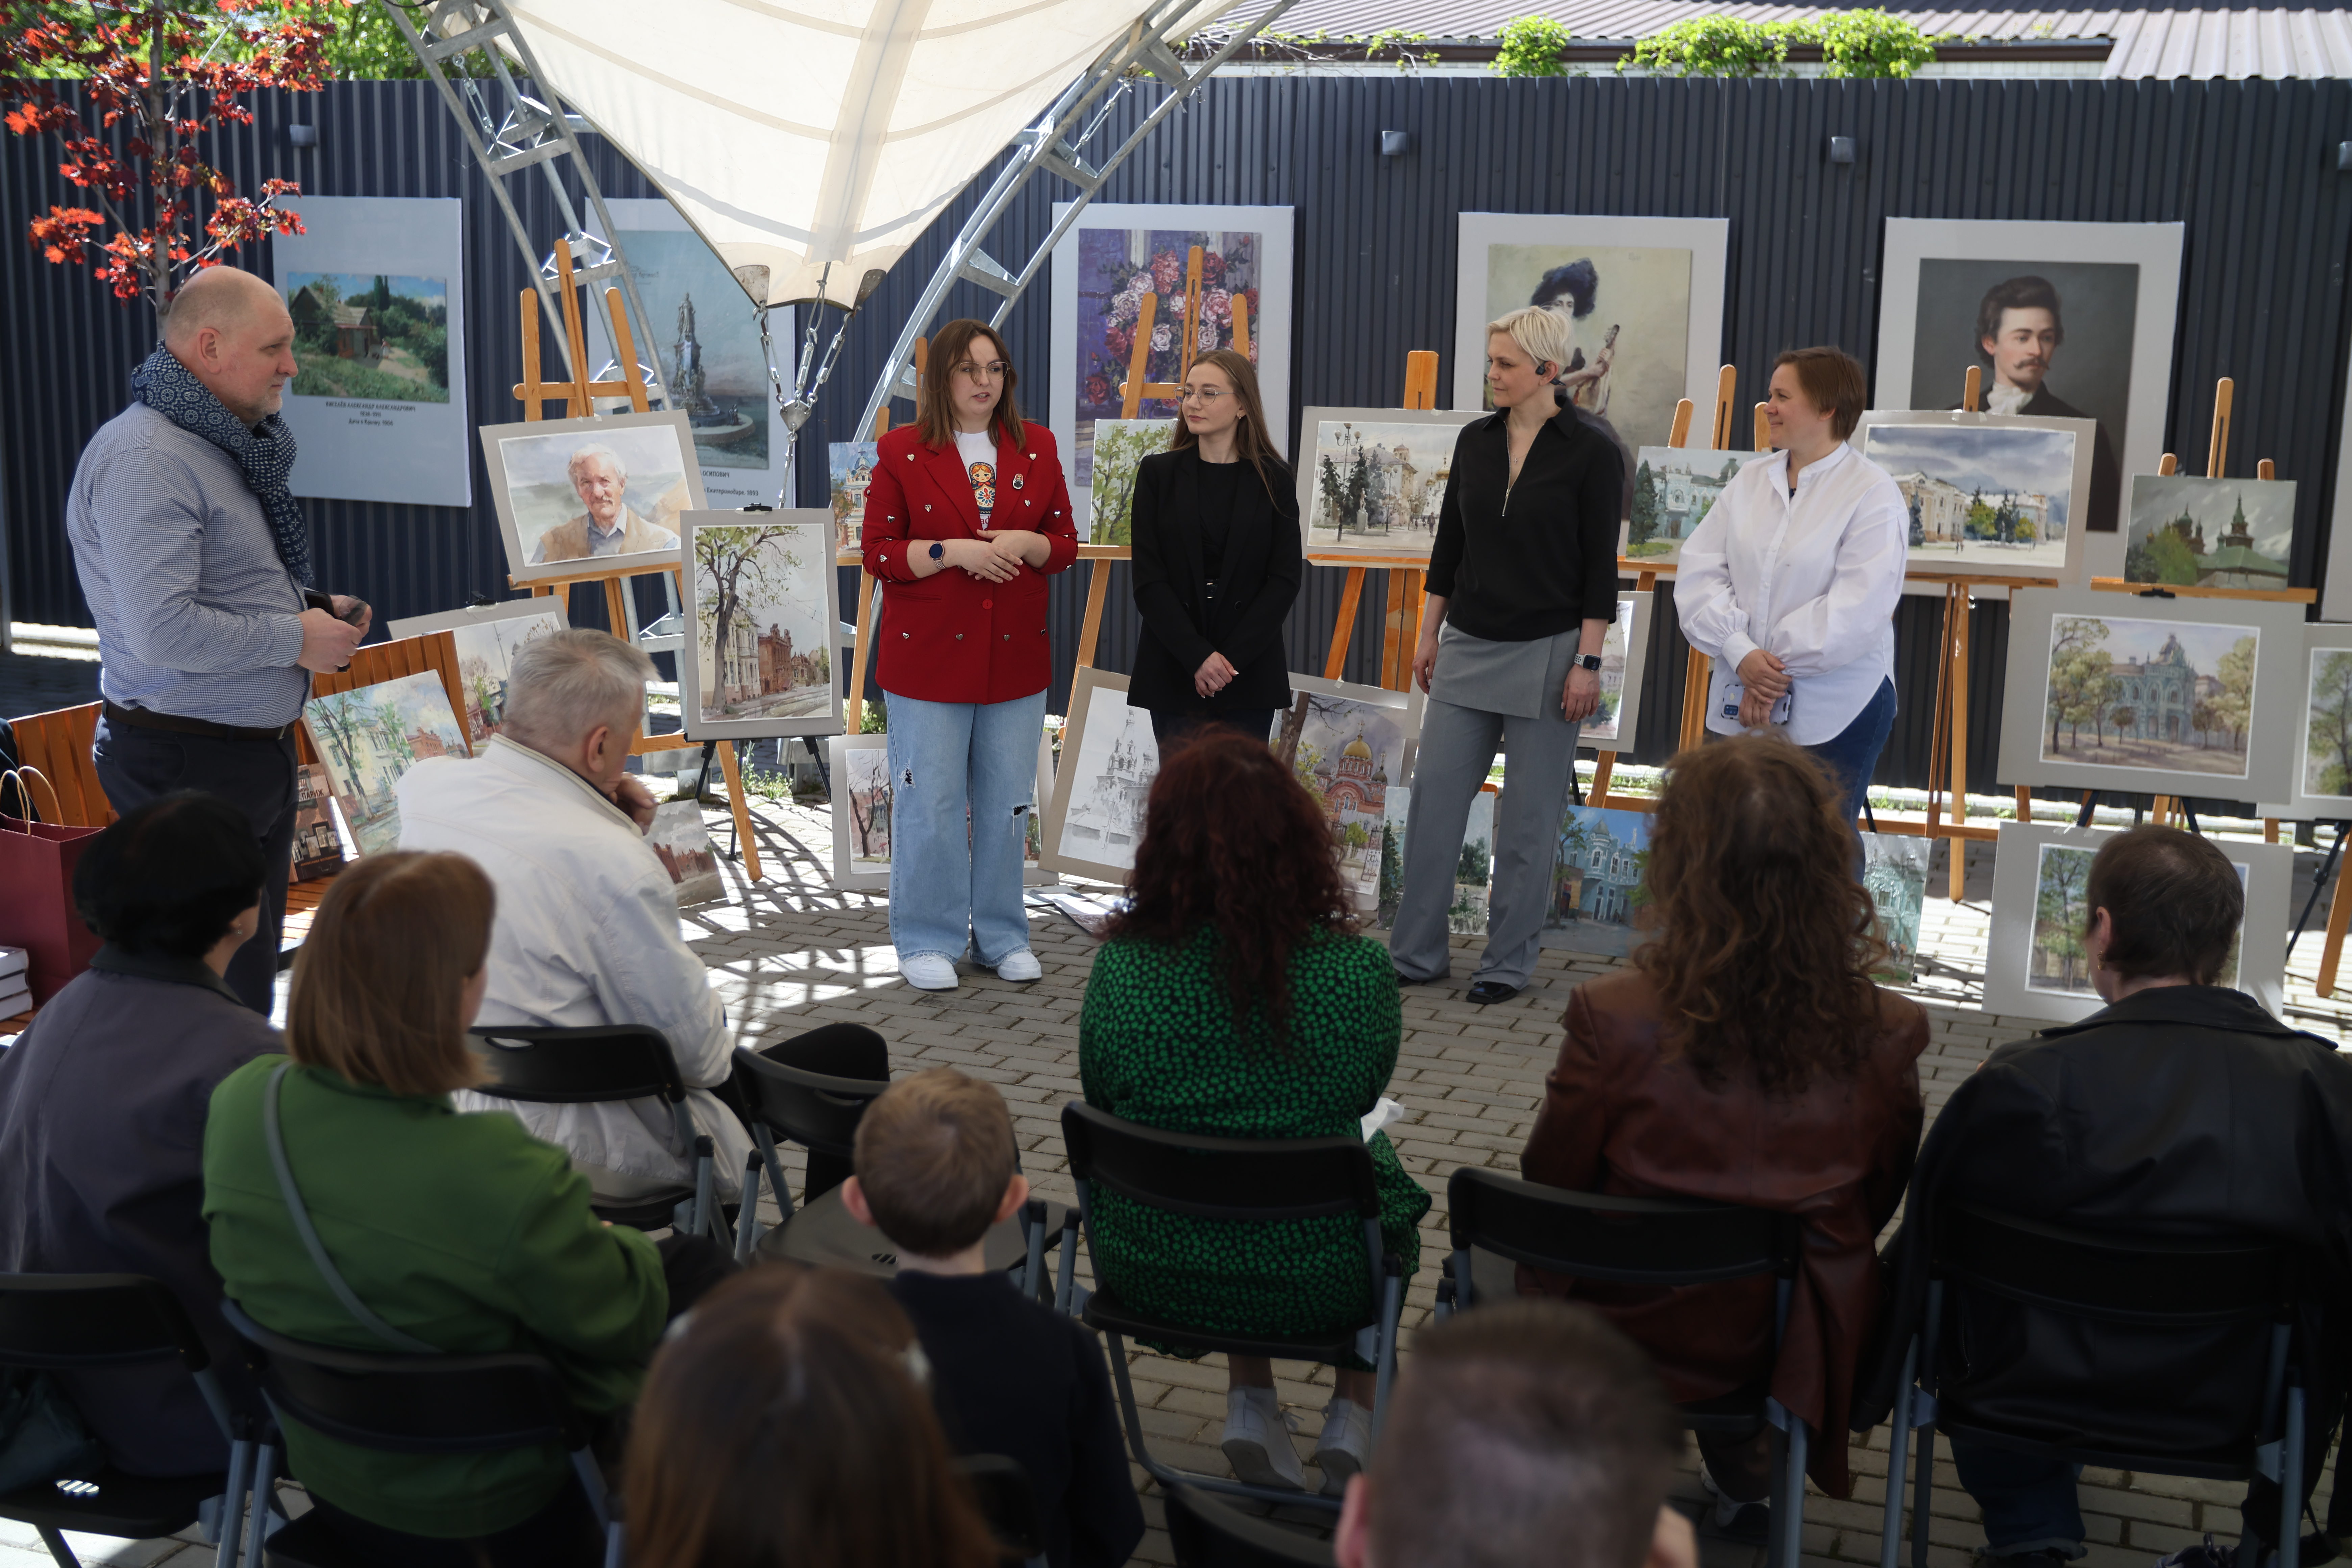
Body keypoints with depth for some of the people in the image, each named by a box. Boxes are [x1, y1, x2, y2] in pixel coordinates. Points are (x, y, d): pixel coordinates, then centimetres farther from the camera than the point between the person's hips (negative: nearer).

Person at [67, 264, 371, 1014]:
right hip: (187, 762, -10)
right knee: (225, 983, -5)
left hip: (257, 748, 10)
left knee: (255, 967, 18)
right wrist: (295, 639, -18)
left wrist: (312, 607, 7)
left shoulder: (226, 445, 13)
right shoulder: (143, 458, -20)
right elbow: (162, 629, -29)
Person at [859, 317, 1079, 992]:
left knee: (1007, 802, 9)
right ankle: (927, 942, 12)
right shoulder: (901, 451, -1)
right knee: (930, 802, -1)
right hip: (929, 653, -3)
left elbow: (1066, 543, 11)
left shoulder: (1036, 447, 9)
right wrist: (953, 552, -17)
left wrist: (1027, 544, -11)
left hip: (1016, 653, 3)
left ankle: (1001, 936, 22)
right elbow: (877, 553, -3)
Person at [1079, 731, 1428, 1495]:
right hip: (1313, 1283, -1)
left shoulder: (1120, 967, -16)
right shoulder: (1357, 971, -19)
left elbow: (1101, 1099, 2)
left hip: (1148, 1269, 2)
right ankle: (1351, 1419, 32)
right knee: (1377, 1159, 32)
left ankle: (1251, 1404, 28)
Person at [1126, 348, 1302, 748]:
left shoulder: (1273, 479, 3)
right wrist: (1198, 656, -13)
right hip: (1173, 672, 0)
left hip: (1250, 671, 0)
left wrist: (1231, 656, -12)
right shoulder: (1157, 473, 4)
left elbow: (1285, 579, -1)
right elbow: (1148, 579, -3)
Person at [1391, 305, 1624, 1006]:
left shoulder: (1590, 453, -9)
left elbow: (1600, 566, -9)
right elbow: (1450, 544, 12)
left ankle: (1509, 961, 15)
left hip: (1545, 651, -5)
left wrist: (1588, 662, -12)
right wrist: (1429, 634, 11)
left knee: (1529, 814, 4)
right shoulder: (1475, 441, 5)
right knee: (1435, 797, 4)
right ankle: (1416, 950, 13)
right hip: (1468, 646, 5)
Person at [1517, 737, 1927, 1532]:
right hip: (1794, 1346, 2)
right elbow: (1878, 1202, -1)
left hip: (1627, 1338, -2)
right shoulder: (1887, 1035, -19)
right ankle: (1743, 1471, 48)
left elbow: (1551, 1183, -9)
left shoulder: (1613, 1019, -26)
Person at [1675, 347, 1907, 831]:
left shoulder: (1873, 494, -8)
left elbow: (1857, 610, -16)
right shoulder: (1750, 481, 9)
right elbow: (1699, 572, 1)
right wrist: (1741, 654, -13)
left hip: (1836, 712, -5)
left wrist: (1777, 669, -15)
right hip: (1743, 705, 5)